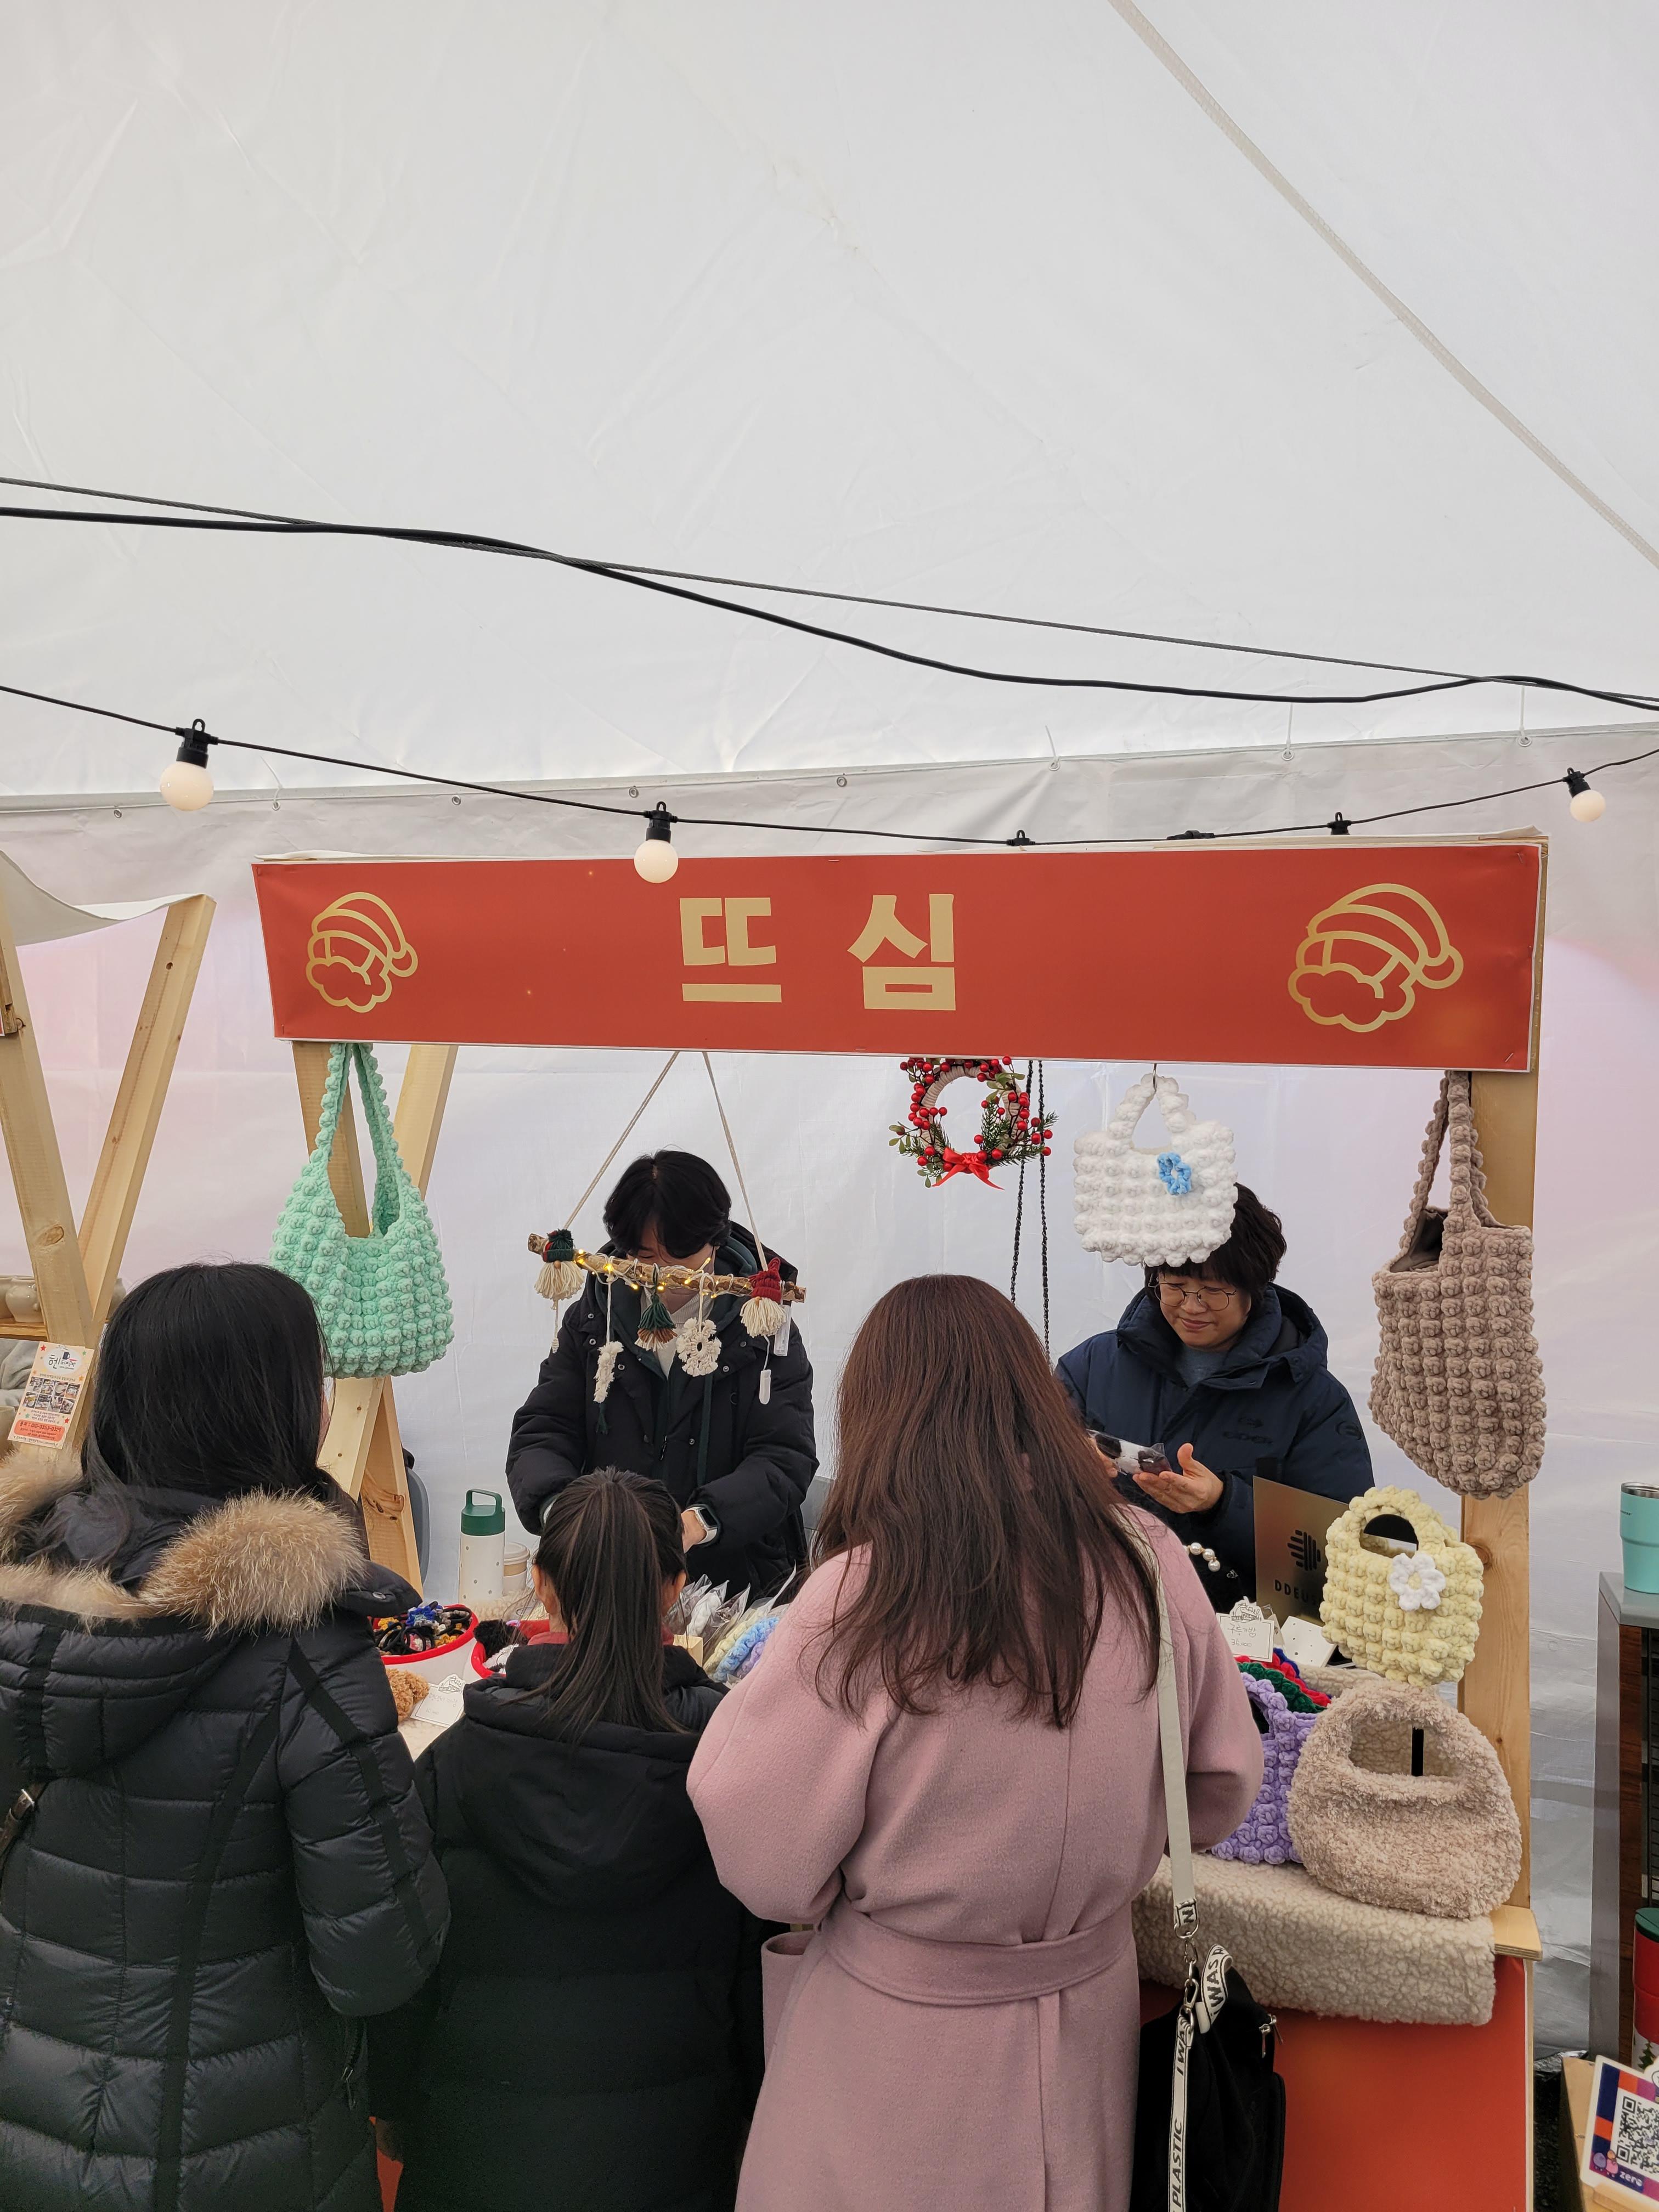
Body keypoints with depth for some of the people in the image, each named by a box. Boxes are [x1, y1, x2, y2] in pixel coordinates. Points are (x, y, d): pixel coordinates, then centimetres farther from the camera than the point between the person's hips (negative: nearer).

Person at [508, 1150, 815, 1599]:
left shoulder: (762, 1327, 0)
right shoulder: (592, 1321, 8)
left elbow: (785, 1458, -8)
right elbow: (540, 1434, 6)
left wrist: (700, 1521, -26)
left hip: (736, 1576, -3)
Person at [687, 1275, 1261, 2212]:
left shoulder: (861, 1599, -24)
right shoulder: (1148, 1564, -12)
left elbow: (767, 1869, -18)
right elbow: (1225, 1785, 2)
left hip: (908, 2037, -3)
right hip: (1090, 2020, 4)